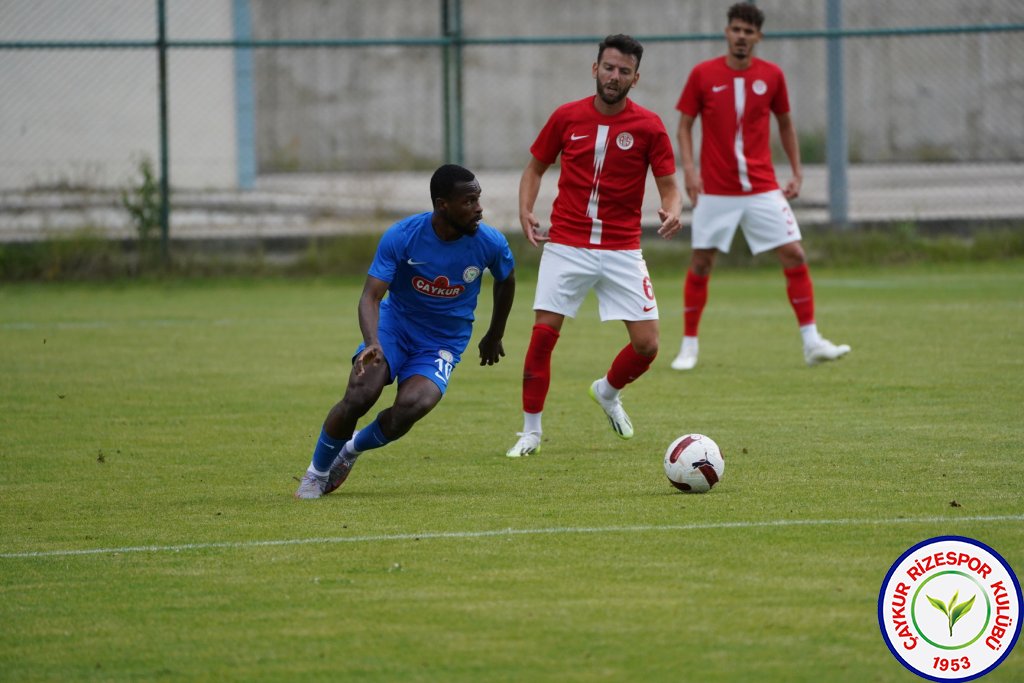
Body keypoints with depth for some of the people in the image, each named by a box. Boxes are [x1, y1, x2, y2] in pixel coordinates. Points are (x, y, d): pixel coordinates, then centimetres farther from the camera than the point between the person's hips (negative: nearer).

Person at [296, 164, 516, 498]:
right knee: (359, 396, -25)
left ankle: (353, 448, 4)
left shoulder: (490, 243, -15)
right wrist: (372, 343, -43)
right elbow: (371, 295, -23)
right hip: (395, 324, -1)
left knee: (411, 407, -28)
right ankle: (317, 472, 2)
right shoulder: (401, 236, -20)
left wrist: (495, 336, 20)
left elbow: (506, 281, 9)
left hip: (443, 344, 1)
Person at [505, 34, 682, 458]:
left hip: (622, 250, 0)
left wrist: (671, 212, -23)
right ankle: (531, 432, 4)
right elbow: (535, 168, 13)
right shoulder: (567, 117, 0)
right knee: (543, 335, -9)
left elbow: (669, 187, 0)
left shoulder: (648, 127, -3)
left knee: (646, 345, -4)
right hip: (567, 245, 0)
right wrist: (525, 211, -4)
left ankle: (607, 392, 29)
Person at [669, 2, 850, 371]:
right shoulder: (703, 74, -3)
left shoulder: (771, 76, 2)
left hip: (763, 188, 1)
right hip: (715, 191, -1)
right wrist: (688, 168, -11)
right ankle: (689, 346, 14)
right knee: (700, 264, 1)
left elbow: (785, 123, 14)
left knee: (794, 257, -6)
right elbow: (684, 124, 3)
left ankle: (812, 343, 0)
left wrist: (797, 172, 7)